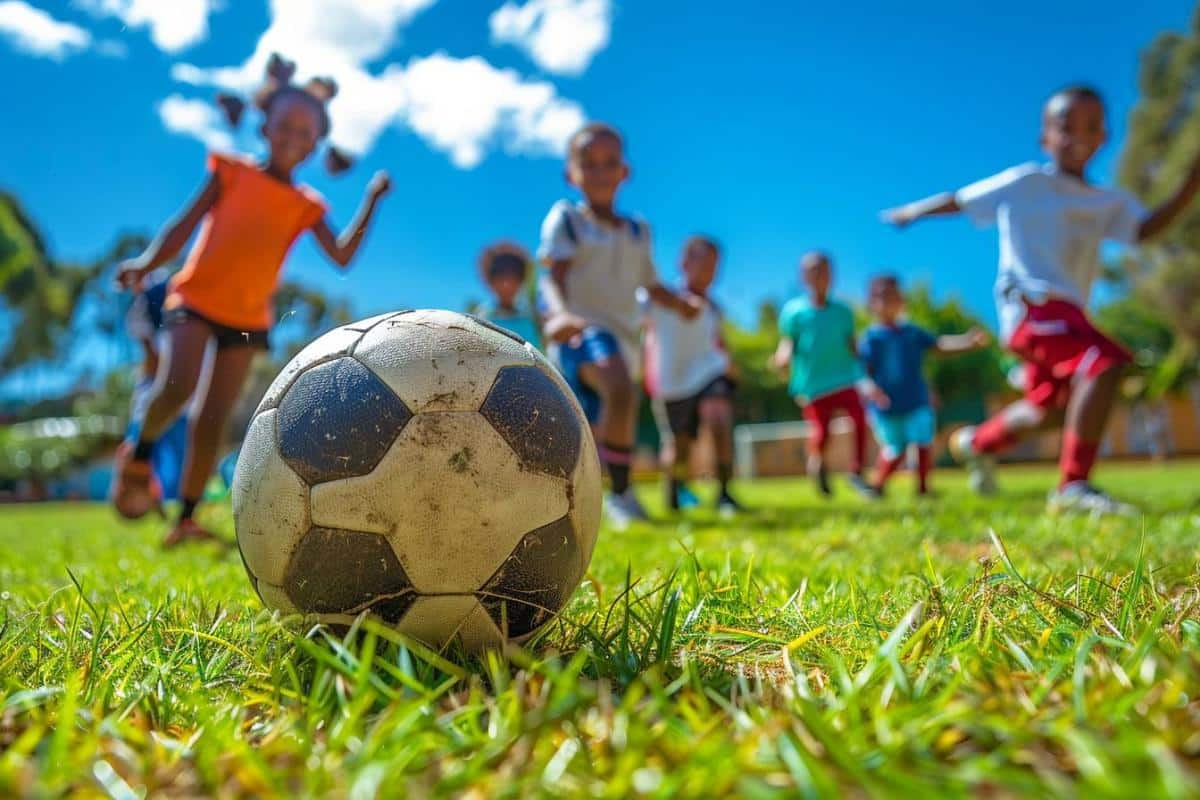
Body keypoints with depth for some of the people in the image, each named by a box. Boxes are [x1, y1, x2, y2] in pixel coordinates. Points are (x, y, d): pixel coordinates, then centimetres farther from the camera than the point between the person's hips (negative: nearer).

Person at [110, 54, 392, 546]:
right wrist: (146, 264, -23)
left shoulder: (306, 207, 6)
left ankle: (186, 521, 8)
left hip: (248, 317, 3)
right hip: (196, 300, -2)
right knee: (177, 387, -27)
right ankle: (140, 454, 4)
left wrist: (372, 201, -9)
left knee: (212, 421, 0)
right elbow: (184, 227, -6)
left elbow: (342, 257, -5)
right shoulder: (231, 173, -1)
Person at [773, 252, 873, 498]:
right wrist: (783, 358, -26)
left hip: (843, 378, 2)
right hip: (813, 383, -2)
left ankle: (856, 473, -2)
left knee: (860, 418, -18)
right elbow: (787, 344, -3)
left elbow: (852, 347, 13)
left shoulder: (843, 311, 7)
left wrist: (862, 375, 8)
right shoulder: (793, 311, -3)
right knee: (820, 433, -2)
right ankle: (816, 461, 34)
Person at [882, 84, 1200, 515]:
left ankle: (978, 442, 44)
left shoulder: (1109, 202, 15)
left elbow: (1145, 228, 0)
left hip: (1065, 310, 8)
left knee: (1050, 409, 19)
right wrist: (912, 211, 16)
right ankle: (1073, 485, -28)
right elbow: (961, 200, 8)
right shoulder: (1025, 183, 0)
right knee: (1105, 362, -29)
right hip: (1032, 302, -8)